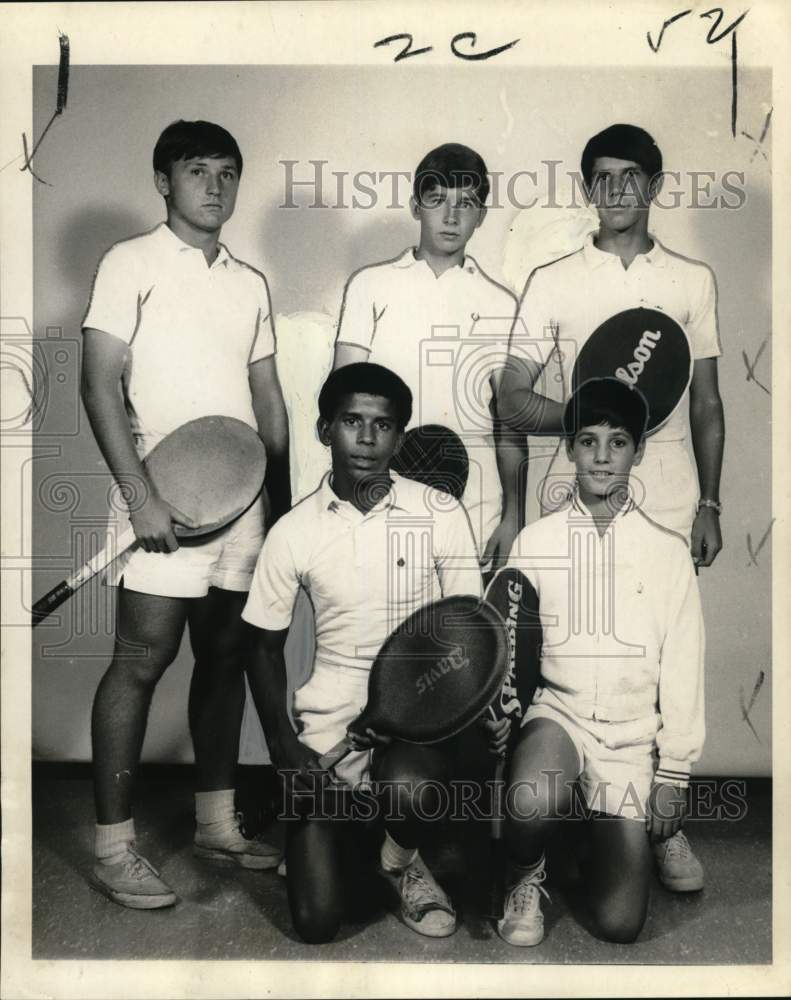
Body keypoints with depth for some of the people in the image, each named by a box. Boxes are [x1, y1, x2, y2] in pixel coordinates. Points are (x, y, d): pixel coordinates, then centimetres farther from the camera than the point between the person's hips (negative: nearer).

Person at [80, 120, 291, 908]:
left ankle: (216, 823, 25)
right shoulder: (131, 264, 0)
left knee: (226, 656, 11)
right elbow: (100, 385, -8)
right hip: (167, 501, -6)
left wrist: (283, 501, 13)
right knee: (141, 661, -4)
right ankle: (113, 847, 8)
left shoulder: (249, 283, 16)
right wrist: (141, 495, -16)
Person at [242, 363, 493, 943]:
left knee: (408, 790, -36)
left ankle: (402, 861, 3)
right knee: (316, 922, -5)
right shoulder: (294, 531, -4)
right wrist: (285, 747, -5)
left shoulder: (441, 514, -7)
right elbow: (266, 646, 5)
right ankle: (345, 820, 30)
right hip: (331, 714, 1)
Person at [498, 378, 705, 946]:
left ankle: (616, 836, 29)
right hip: (557, 711, 0)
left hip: (632, 734, 0)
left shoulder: (669, 552, 0)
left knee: (620, 923, -6)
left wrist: (675, 773, 1)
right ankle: (526, 877, 2)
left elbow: (682, 666, 1)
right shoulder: (535, 542, 1)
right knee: (533, 802, -35)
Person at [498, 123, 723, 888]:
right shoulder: (551, 283, 4)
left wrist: (709, 502, 6)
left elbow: (707, 405, 12)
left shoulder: (693, 281, 9)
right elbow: (511, 401, 1)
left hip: (670, 505, 1)